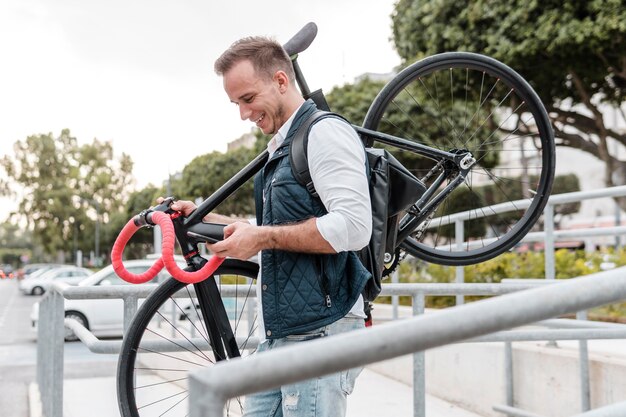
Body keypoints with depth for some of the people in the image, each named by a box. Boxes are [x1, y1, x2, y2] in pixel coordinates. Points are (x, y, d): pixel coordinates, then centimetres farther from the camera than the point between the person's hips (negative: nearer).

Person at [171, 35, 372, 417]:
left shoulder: (325, 132, -11)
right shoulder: (281, 148, 19)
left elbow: (354, 227, -23)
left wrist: (263, 237, -19)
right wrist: (203, 218, 20)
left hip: (319, 333, -9)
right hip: (278, 335, 9)